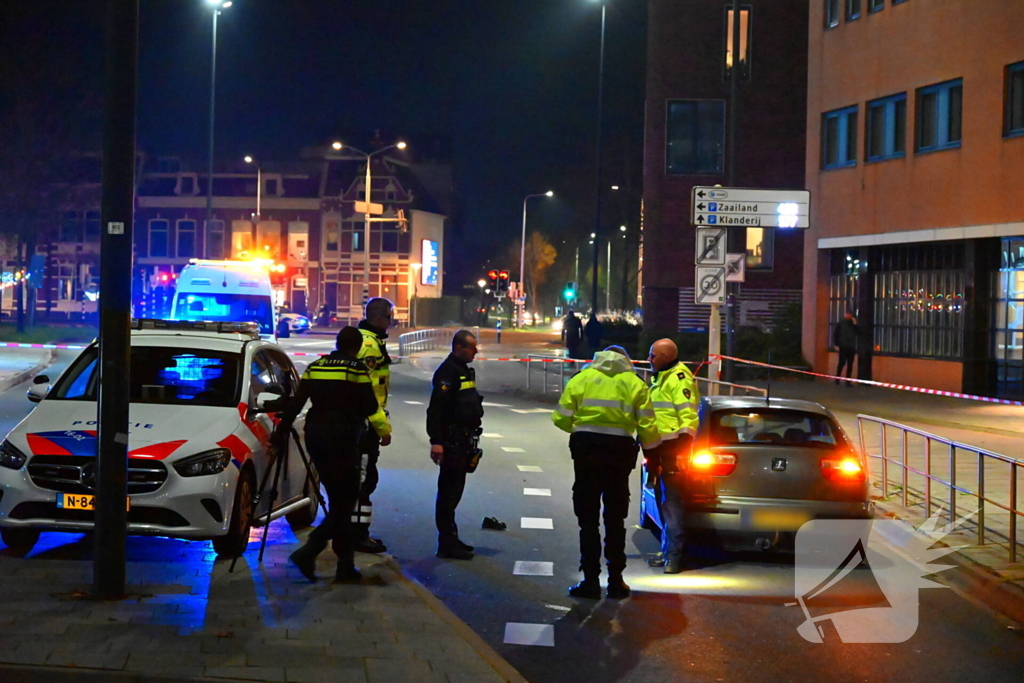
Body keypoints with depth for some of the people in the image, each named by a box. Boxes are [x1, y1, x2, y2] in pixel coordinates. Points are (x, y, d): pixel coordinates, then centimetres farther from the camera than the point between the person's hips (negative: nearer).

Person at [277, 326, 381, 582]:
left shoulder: (315, 367, 10)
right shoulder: (357, 369, -6)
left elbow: (294, 405, 7)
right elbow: (370, 407, -6)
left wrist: (280, 436, 11)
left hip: (315, 438, 6)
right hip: (342, 441, -6)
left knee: (339, 502, 14)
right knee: (343, 502, -1)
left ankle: (346, 566, 15)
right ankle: (307, 552, -17)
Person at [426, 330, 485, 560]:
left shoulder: (467, 371, 17)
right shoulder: (447, 372, -15)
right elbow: (435, 409, -22)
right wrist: (436, 441, -27)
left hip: (464, 440, 10)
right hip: (451, 441, -10)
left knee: (454, 491, 16)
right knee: (449, 493, -7)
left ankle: (450, 540, 24)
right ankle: (448, 544, -4)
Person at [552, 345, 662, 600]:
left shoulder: (582, 378, 5)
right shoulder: (634, 383, 6)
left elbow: (561, 419, -1)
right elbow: (647, 426, -3)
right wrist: (652, 449, 11)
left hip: (586, 450, -1)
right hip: (620, 451, 1)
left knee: (588, 519, 5)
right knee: (615, 520, 11)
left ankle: (591, 580, 3)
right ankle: (616, 581, 12)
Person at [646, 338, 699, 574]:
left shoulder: (679, 378, -11)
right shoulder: (662, 378, 22)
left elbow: (688, 416, -18)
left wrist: (683, 448, -23)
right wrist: (651, 454, 26)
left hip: (673, 447, -11)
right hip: (659, 447, 11)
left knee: (671, 501, -10)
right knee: (663, 500, 14)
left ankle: (674, 554, -9)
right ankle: (668, 550, 21)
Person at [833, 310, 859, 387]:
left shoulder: (854, 324, 9)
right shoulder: (841, 323, 3)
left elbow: (859, 333, 0)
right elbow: (835, 333, 4)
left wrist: (855, 324, -8)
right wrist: (836, 344, -2)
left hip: (851, 348, 3)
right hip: (843, 347, -3)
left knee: (850, 365, 2)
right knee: (842, 363, -7)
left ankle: (848, 381, 6)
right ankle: (837, 379, 8)